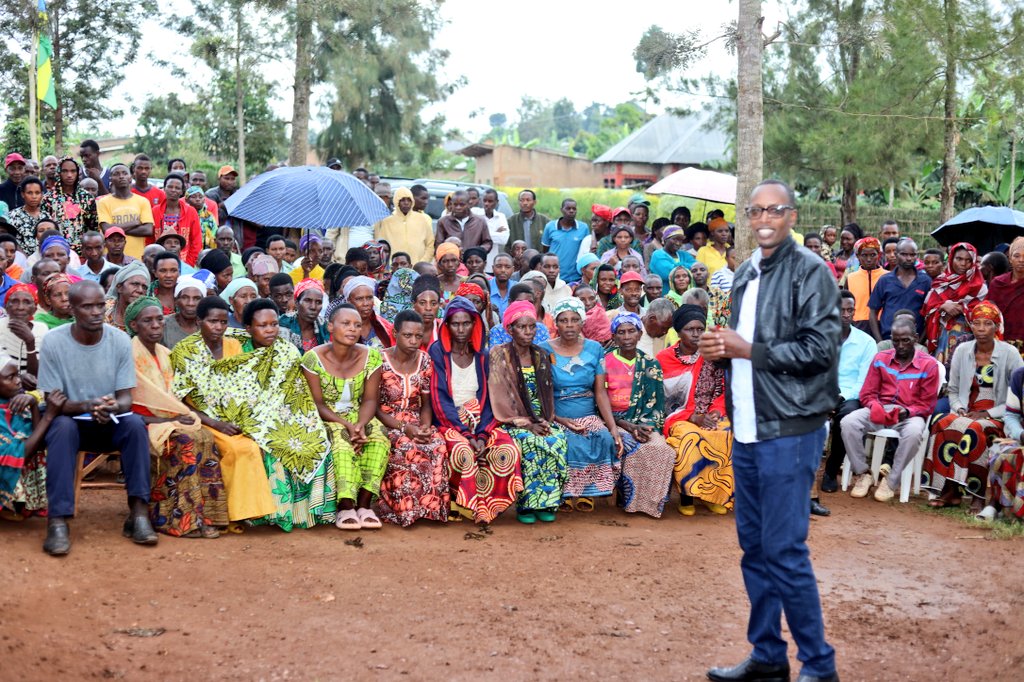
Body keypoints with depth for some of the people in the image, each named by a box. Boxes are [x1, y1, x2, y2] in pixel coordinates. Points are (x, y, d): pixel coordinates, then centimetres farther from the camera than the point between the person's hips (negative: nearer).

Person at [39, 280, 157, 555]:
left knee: (135, 423, -30)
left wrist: (113, 407, -32)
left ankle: (139, 512, -27)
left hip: (111, 423, 1)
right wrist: (86, 406, -33)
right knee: (63, 426, -35)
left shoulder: (120, 340, -8)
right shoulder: (53, 341, -13)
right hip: (72, 421, -1)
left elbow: (126, 398, -7)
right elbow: (53, 403, -12)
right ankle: (58, 520, -36)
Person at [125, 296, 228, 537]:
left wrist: (183, 414, -3)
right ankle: (180, 518, -28)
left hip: (166, 420, 7)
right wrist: (168, 419, -19)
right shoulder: (130, 354, -9)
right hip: (141, 423, -7)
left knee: (205, 438, -23)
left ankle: (205, 513, -21)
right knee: (185, 441, -33)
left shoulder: (164, 353, 16)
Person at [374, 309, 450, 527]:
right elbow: (374, 407, -7)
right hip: (386, 425, -4)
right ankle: (403, 509, -23)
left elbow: (426, 403, 11)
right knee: (407, 448, -36)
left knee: (438, 446, -29)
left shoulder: (424, 360, 6)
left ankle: (432, 506, -19)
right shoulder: (380, 360, -8)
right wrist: (404, 428, -20)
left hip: (416, 424, 4)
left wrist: (425, 426, -12)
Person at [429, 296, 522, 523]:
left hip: (480, 421, 4)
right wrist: (466, 433, -18)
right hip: (448, 423, -4)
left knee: (509, 450, -24)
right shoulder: (438, 352, -3)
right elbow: (440, 400, -9)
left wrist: (481, 434, -12)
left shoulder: (481, 356, 11)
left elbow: (485, 398, 6)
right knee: (463, 451, -37)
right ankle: (458, 502, -12)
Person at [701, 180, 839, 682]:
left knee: (784, 550, -6)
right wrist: (720, 349, 1)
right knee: (754, 547, 12)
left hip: (789, 430, -7)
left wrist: (748, 351, -15)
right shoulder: (745, 274, 13)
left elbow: (820, 349, -16)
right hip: (747, 429, 8)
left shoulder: (810, 272, -9)